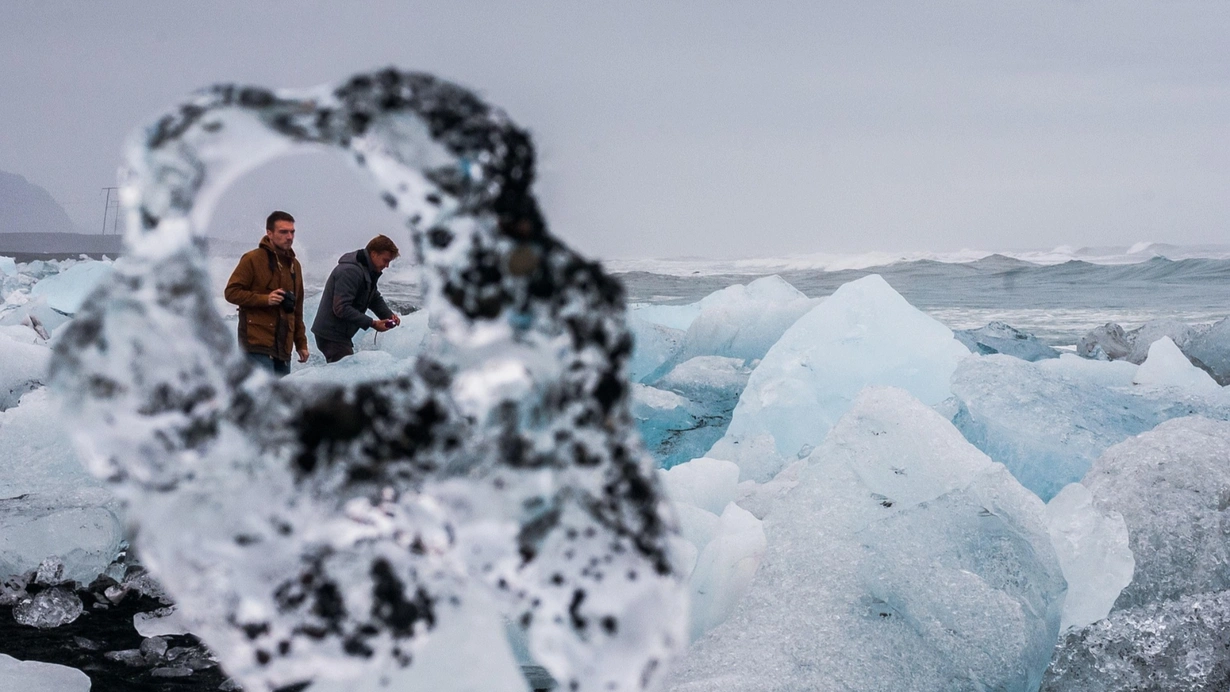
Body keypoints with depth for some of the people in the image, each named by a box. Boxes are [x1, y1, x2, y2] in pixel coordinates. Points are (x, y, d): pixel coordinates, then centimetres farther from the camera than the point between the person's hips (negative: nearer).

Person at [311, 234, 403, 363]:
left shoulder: (369, 272, 12)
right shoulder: (350, 271, -21)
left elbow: (375, 298, 20)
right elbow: (341, 308, -26)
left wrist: (389, 315, -1)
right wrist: (372, 323, -25)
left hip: (340, 334, 10)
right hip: (331, 334, -10)